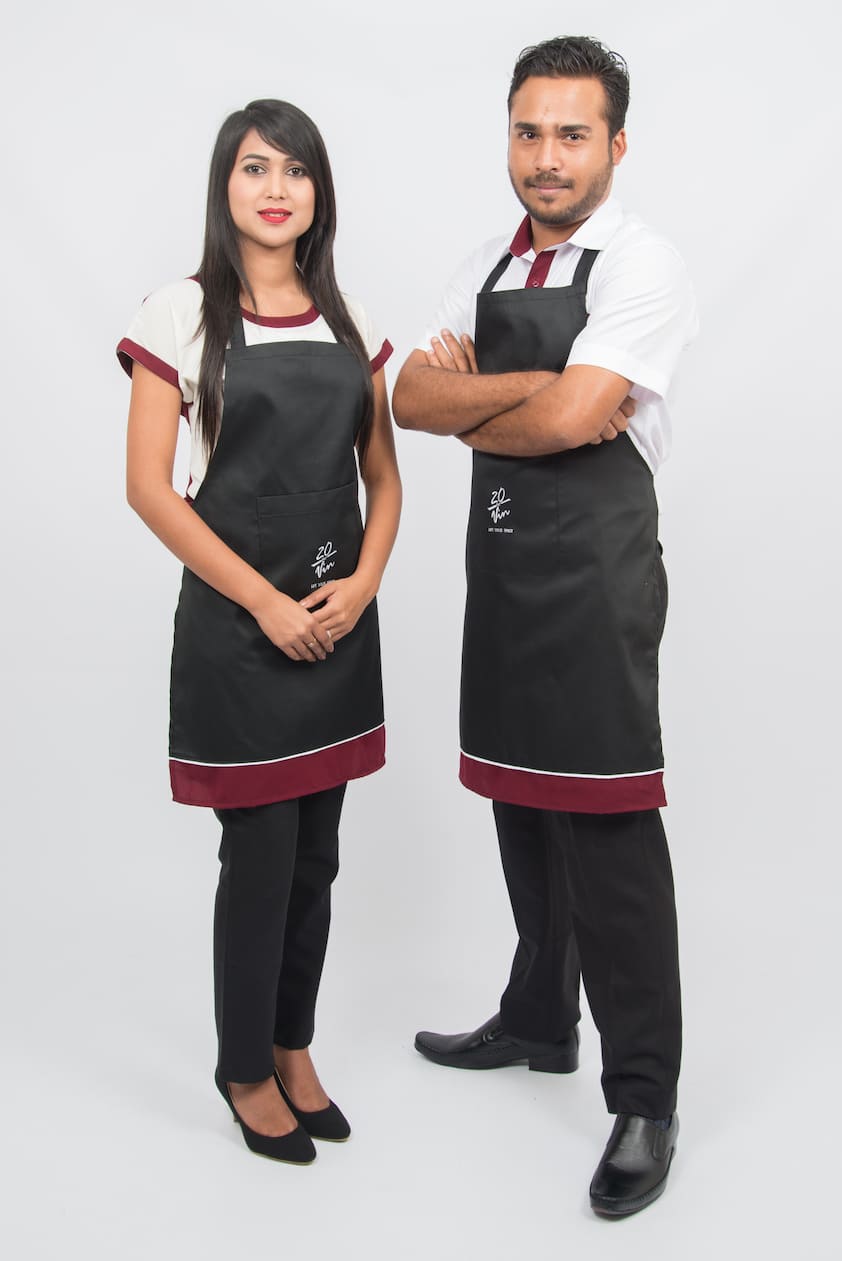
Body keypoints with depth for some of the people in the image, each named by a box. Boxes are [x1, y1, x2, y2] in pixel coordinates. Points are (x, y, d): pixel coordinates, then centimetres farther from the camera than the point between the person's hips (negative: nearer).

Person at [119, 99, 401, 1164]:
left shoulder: (348, 321, 9)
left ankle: (294, 1050, 31)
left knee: (316, 854, 12)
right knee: (259, 857, 2)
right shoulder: (181, 315, -5)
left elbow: (383, 476, 12)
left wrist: (363, 581, -6)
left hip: (341, 615, 5)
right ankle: (244, 1069, 24)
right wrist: (265, 602, -14)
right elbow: (149, 487, -10)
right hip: (233, 618, -4)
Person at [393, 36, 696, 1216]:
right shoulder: (487, 269, 13)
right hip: (499, 559, 8)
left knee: (608, 828, -6)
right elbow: (411, 398, 2)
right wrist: (535, 389, -13)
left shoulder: (641, 266, -9)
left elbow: (570, 419, -22)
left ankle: (644, 1099, 7)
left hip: (594, 566, -7)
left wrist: (469, 401, -3)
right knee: (522, 805, 17)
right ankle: (540, 1021, 36)